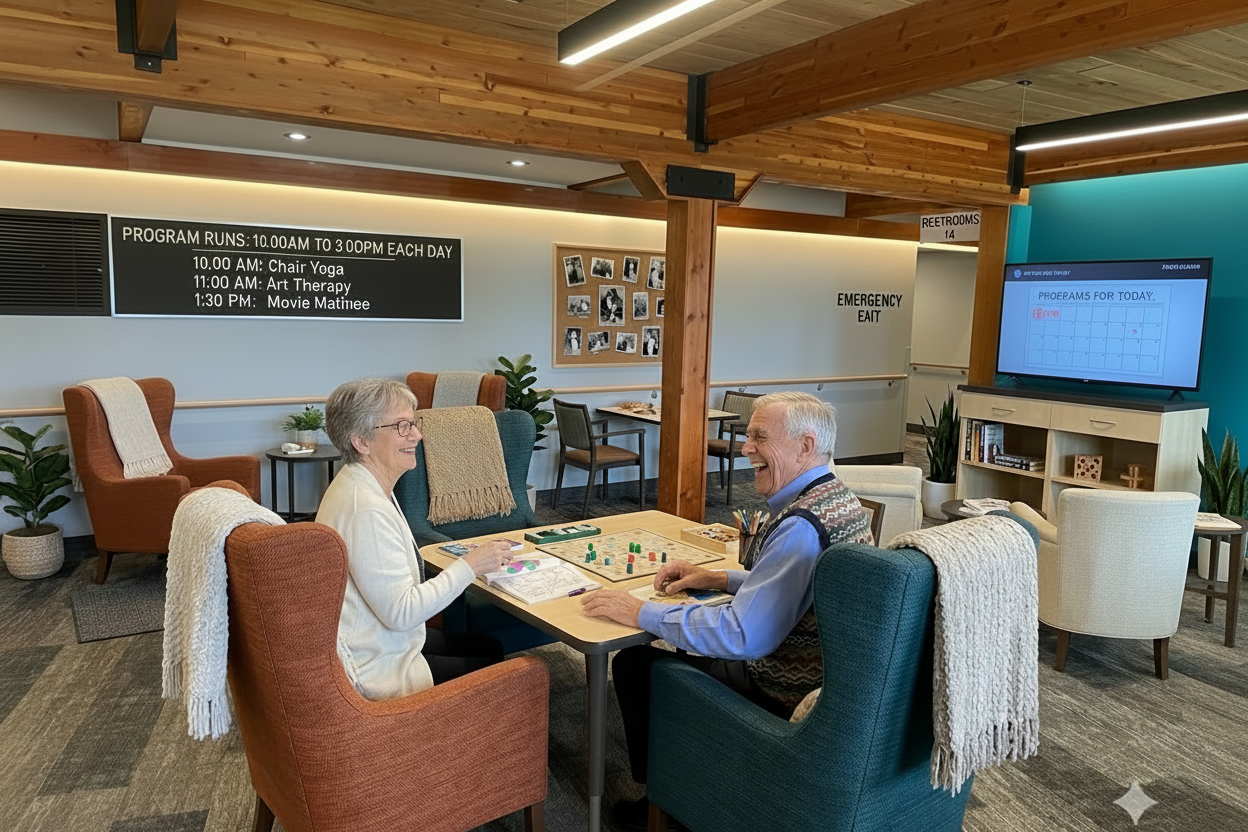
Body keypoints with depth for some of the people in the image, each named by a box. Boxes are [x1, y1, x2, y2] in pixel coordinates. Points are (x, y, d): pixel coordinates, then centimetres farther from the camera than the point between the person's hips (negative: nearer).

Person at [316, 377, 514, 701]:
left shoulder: (361, 486, 6)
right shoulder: (366, 510, -28)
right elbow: (400, 612, -27)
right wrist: (469, 566, -21)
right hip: (376, 669, -10)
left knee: (490, 647, 19)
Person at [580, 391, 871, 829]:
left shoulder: (801, 526, -29)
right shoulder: (841, 499, 3)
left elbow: (743, 636, -33)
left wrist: (641, 612, -23)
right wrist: (721, 578, 7)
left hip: (782, 695, -10)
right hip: (831, 676, 10)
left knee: (633, 663, 3)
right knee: (692, 642, 28)